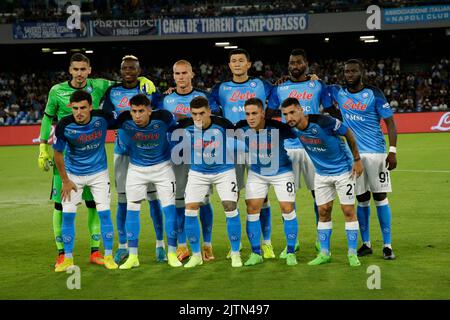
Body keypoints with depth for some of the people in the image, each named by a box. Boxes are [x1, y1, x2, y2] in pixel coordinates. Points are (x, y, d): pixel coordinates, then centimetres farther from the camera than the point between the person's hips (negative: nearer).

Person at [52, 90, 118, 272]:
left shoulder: (102, 118, -21)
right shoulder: (64, 126, -22)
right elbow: (58, 153, -7)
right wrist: (65, 180, -4)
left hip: (98, 172, 0)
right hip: (73, 174, 0)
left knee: (104, 212, -5)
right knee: (67, 214, -4)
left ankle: (109, 257, 8)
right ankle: (68, 259, 9)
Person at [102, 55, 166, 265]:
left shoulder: (149, 90, 1)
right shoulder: (113, 92, 5)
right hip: (122, 151, 2)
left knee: (153, 197, -1)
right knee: (122, 199, 3)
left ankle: (160, 244, 9)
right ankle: (123, 246, 12)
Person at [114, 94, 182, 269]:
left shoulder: (162, 118, -27)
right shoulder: (124, 120, -23)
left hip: (162, 167, -1)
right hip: (136, 168, 1)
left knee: (169, 208, -4)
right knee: (132, 210, -1)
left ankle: (172, 253, 7)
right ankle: (132, 256, 8)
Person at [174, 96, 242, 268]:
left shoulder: (223, 125, -23)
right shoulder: (185, 127, -17)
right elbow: (172, 140, 5)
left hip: (224, 171, -2)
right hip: (197, 172, 2)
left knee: (230, 207, -12)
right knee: (190, 210, -7)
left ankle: (235, 253, 5)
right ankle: (196, 255, 9)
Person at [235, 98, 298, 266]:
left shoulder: (277, 128, -27)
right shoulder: (242, 128, -18)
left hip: (281, 172, -3)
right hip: (256, 173, 3)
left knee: (288, 210, -3)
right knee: (252, 210, -2)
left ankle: (291, 253, 12)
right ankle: (256, 254, 9)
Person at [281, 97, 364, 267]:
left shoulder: (323, 122, -30)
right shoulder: (293, 129, -13)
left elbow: (348, 133, -16)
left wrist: (357, 160, -11)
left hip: (343, 169, -5)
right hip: (321, 173, 5)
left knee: (348, 210, -4)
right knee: (323, 211, 5)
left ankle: (352, 253, 5)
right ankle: (324, 253, 14)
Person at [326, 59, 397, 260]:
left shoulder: (374, 94, -5)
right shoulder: (338, 92, 6)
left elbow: (390, 122, -5)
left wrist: (393, 150, -13)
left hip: (376, 152, -3)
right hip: (353, 153, 3)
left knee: (380, 197, -3)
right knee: (361, 199, 7)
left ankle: (387, 245, 1)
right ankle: (366, 244, 16)